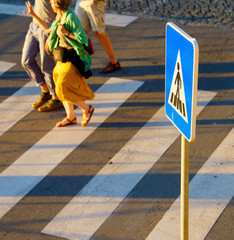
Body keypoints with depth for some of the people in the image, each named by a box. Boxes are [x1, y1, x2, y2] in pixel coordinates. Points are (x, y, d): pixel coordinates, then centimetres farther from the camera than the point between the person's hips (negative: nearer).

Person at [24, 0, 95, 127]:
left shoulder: (71, 17, -21)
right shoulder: (60, 17, 6)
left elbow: (83, 38, -21)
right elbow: (49, 29, 21)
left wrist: (66, 32, -22)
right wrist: (33, 15, 20)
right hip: (64, 56, 9)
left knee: (64, 90, -9)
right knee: (62, 88, 12)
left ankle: (87, 109, 9)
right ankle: (70, 117, 23)